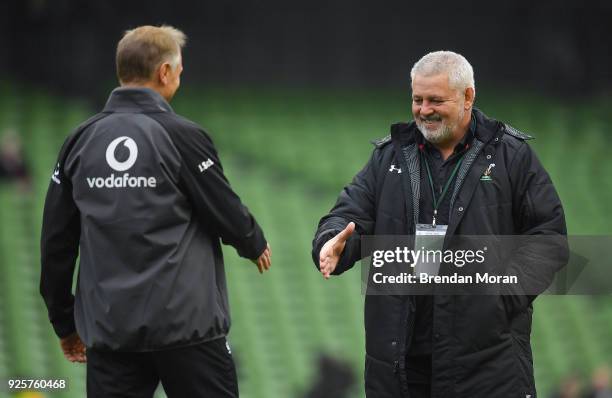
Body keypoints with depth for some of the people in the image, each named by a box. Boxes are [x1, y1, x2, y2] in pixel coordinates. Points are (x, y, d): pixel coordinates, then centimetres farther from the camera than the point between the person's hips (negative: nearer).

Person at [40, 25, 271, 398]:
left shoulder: (80, 141, 6)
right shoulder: (182, 136, -8)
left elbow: (56, 241, 9)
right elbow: (227, 211, -3)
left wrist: (66, 322, 19)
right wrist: (256, 244, 21)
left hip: (107, 329, 4)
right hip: (187, 325, -4)